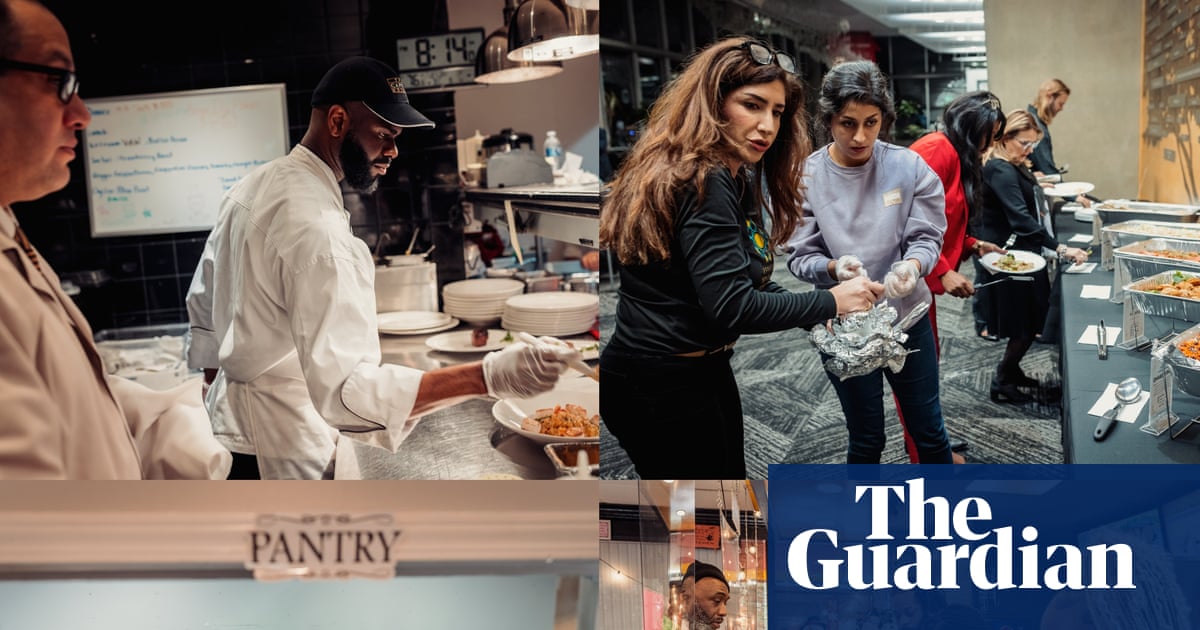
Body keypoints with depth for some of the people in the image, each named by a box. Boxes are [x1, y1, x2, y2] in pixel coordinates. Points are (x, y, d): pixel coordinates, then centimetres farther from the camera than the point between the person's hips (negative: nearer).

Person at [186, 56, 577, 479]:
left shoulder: (252, 187, 5)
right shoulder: (316, 224, -26)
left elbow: (202, 303, 15)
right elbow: (343, 389, -34)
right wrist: (489, 377, -41)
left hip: (229, 420, 10)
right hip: (288, 457, -10)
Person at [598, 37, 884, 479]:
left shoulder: (734, 177, 10)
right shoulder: (704, 181, -22)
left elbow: (751, 281, 10)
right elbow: (730, 306, -26)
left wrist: (822, 321, -4)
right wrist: (829, 302, -15)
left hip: (703, 370, 10)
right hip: (661, 386, -10)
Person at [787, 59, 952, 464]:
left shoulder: (909, 168, -9)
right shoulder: (806, 177, -11)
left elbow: (927, 238, -7)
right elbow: (800, 257, -9)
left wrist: (912, 265, -30)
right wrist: (834, 268, -30)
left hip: (907, 316, 1)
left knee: (929, 431, 16)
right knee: (866, 438, 14)